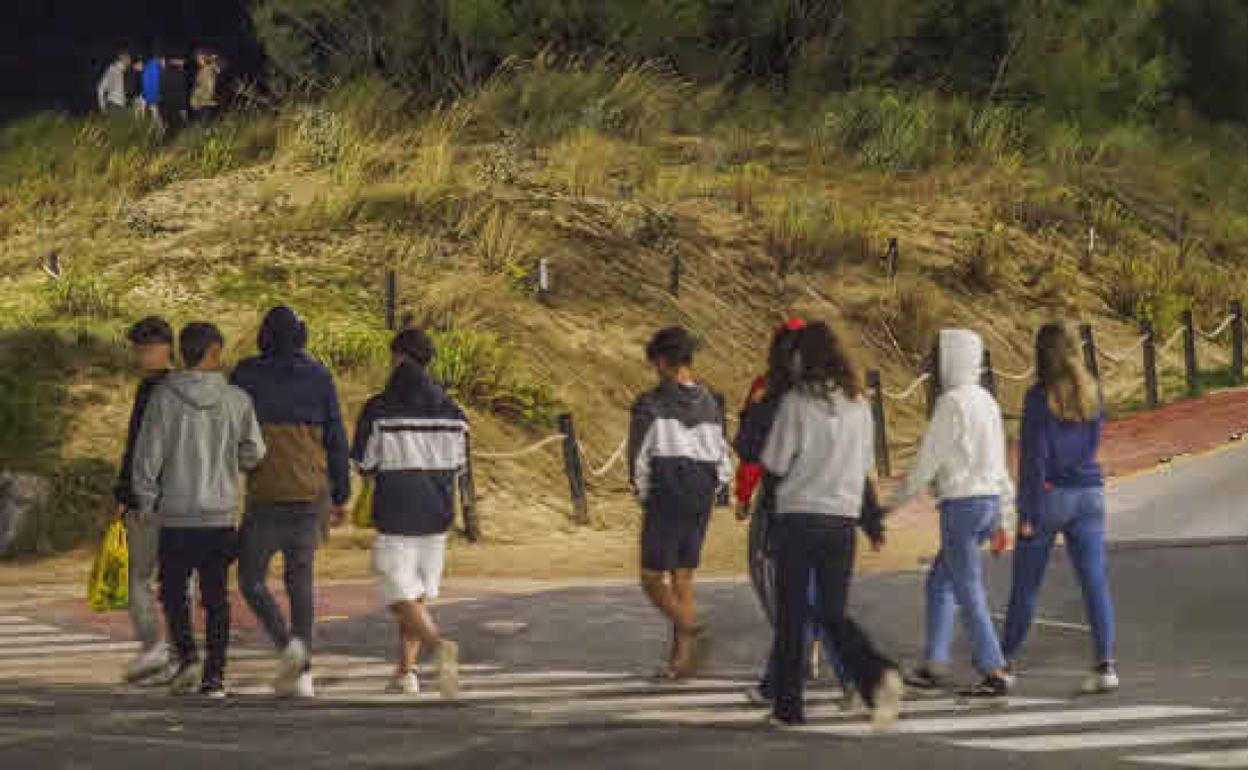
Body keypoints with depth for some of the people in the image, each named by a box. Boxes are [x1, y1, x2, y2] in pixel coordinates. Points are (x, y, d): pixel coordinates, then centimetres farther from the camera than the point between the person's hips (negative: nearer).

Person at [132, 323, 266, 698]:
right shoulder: (236, 400, -3)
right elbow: (254, 453, 0)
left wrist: (146, 501, 7)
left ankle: (187, 656, -6)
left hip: (176, 515, -1)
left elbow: (148, 453, -5)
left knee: (173, 590, 12)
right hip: (222, 514, 1)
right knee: (216, 596, 9)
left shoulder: (165, 397, -6)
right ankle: (215, 674, 6)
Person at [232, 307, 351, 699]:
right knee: (301, 581, 11)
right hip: (311, 496, 3)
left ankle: (287, 644, -13)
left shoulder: (246, 376, -4)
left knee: (251, 578, 9)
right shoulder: (319, 378, 3)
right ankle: (301, 673, 8)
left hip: (266, 497, -3)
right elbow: (337, 439, 5)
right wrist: (341, 496, 12)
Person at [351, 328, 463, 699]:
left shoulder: (379, 410, -10)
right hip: (437, 515, 4)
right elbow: (457, 463, 8)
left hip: (395, 516, -4)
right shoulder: (450, 410, 0)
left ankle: (440, 646, -30)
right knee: (420, 593, 18)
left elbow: (364, 463, -2)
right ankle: (405, 671, 17)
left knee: (402, 598, -4)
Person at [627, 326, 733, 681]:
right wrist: (703, 494, 15)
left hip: (664, 503, -5)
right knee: (682, 580, 12)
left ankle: (692, 631, -24)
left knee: (653, 580, 0)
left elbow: (639, 459, -10)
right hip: (700, 504, 5)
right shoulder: (711, 406, 7)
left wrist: (645, 496, 5)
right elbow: (724, 466, 8)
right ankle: (682, 660, 10)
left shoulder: (650, 405, -8)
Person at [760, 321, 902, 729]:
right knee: (834, 614, 10)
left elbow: (775, 464, -8)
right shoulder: (859, 405, 5)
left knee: (792, 615, 7)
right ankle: (878, 675, -15)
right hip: (843, 518, 4)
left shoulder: (796, 402, -10)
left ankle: (788, 706, 11)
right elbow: (866, 467, 11)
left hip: (799, 516, -4)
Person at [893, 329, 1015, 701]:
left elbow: (928, 460, -13)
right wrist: (999, 522, 21)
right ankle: (934, 667, 18)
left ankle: (995, 675, -6)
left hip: (962, 503, -9)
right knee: (938, 581, 17)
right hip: (989, 502, 9)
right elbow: (1000, 465, 17)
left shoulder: (952, 402, -13)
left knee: (968, 592, -5)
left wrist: (899, 499, 0)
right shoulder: (986, 401, 14)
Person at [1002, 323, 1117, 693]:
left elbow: (1034, 457, -13)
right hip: (1089, 493, 4)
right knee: (1095, 581, -1)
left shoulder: (1040, 397, -13)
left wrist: (1027, 512, -10)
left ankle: (1004, 661, 21)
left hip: (1049, 495, -4)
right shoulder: (1092, 394, 4)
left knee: (1026, 584, 9)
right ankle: (1106, 663, -11)